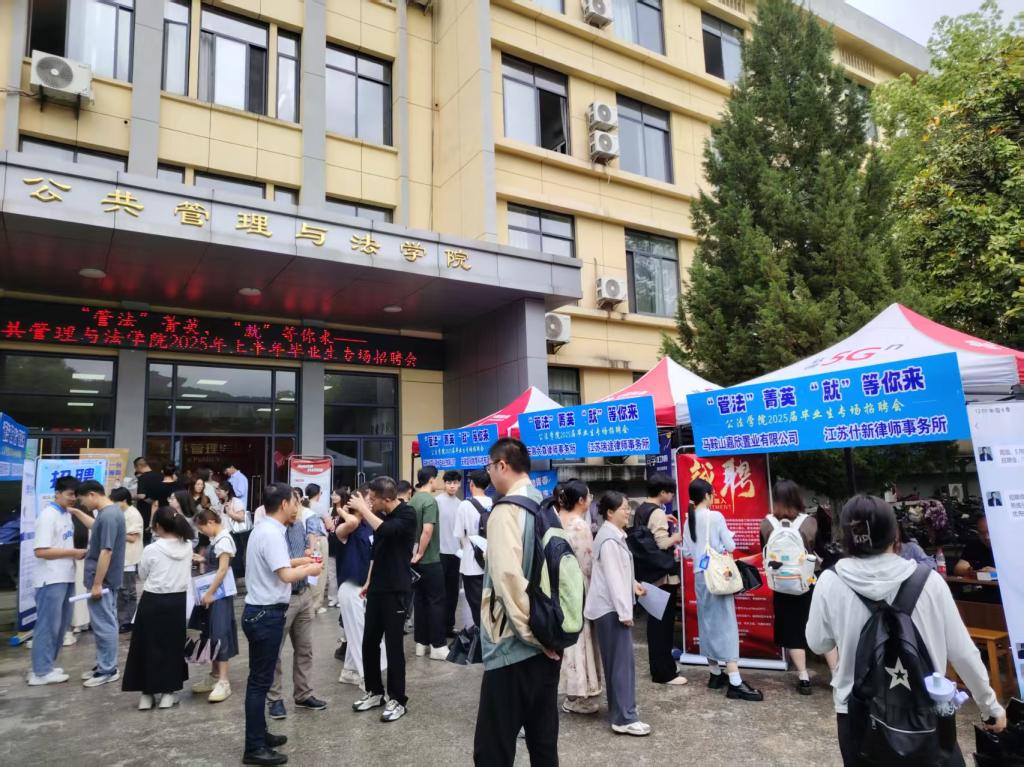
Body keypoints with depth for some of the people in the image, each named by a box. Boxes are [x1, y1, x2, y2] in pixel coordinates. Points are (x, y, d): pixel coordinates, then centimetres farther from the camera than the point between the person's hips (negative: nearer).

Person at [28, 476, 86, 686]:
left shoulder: (66, 514, 12)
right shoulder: (48, 515, -15)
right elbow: (40, 551, -21)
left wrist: (77, 552, 4)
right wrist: (73, 553, -17)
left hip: (65, 578, 9)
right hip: (50, 580, -9)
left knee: (61, 625, 16)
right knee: (48, 626, 0)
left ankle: (46, 666, 27)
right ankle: (41, 672, 10)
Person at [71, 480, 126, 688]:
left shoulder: (108, 515, -23)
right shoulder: (110, 512, 9)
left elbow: (106, 552, -26)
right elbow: (96, 528, 33)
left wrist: (97, 584, -22)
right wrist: (76, 513, 30)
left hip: (102, 580, -10)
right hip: (106, 578, 10)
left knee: (103, 625, -1)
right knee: (105, 623, 17)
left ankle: (108, 670, 8)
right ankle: (103, 665, 27)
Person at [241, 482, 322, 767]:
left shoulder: (264, 529, 11)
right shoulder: (271, 533, -21)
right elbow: (286, 575, -26)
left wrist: (298, 561, 14)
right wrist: (309, 570, -9)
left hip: (261, 612, 10)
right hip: (266, 614, -10)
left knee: (260, 678, 19)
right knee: (260, 680, -1)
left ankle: (259, 735, 31)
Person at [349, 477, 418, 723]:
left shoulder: (407, 514, -14)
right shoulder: (381, 515, 7)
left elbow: (385, 531, -33)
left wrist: (363, 509, -22)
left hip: (396, 590, -7)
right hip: (377, 588, 7)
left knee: (393, 645, -1)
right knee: (369, 642, 10)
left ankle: (398, 699, 12)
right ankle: (375, 691, 27)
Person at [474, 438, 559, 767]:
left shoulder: (506, 510, -15)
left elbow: (508, 577, -25)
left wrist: (531, 633, -16)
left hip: (517, 643, -8)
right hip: (548, 639, 8)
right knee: (543, 737, 18)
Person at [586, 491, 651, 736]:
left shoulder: (614, 535, 13)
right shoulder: (609, 539, -20)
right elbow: (612, 577, -23)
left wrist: (633, 584, 16)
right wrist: (625, 612, -21)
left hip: (611, 606, 10)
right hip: (611, 608, -10)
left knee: (616, 661, 16)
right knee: (623, 662, -7)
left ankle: (620, 710, 26)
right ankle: (624, 718, -2)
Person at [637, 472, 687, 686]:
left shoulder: (640, 510, 11)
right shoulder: (658, 513, -18)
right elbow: (662, 544, -25)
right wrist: (675, 538, -7)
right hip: (663, 575, -9)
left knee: (654, 621, 16)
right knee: (664, 623, 0)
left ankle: (657, 667, 26)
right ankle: (665, 672, 8)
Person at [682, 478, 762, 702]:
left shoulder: (689, 520, 6)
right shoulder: (715, 516, -12)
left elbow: (686, 552, 9)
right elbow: (730, 546, -11)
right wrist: (719, 545, 9)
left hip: (699, 576, 6)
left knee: (708, 623, 13)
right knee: (726, 624, -5)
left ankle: (715, 674, 21)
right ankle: (735, 683, -5)